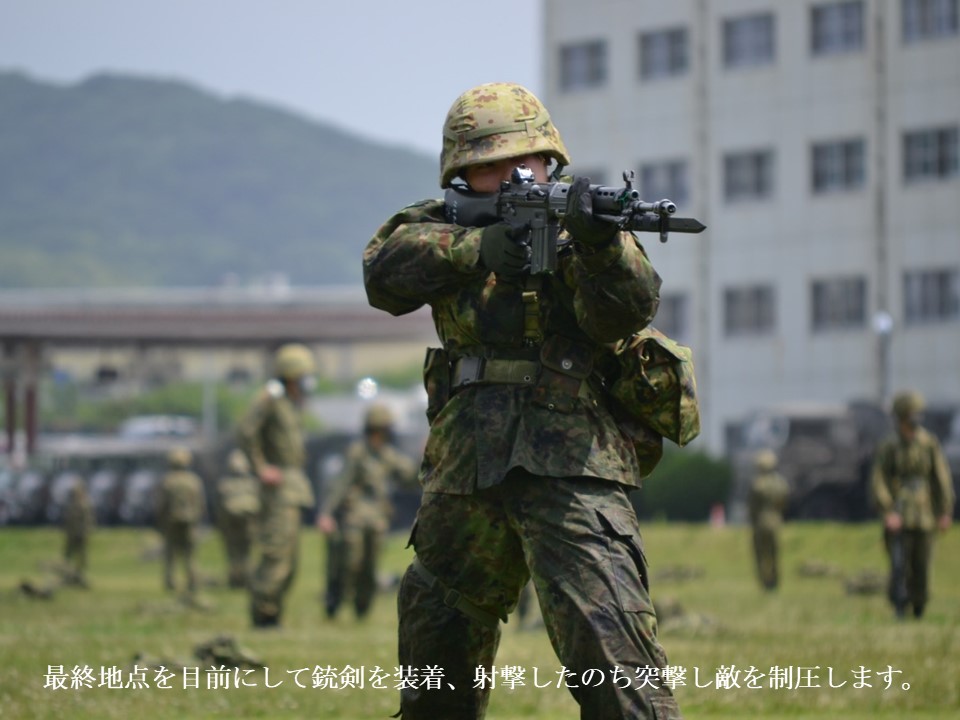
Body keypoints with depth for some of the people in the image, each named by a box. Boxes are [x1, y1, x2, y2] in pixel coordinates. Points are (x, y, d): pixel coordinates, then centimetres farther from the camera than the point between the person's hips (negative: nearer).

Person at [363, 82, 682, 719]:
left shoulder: (576, 222, 0)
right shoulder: (448, 228, 10)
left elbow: (627, 309, -19)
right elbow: (385, 272, -10)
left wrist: (599, 243, -40)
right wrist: (478, 248, -25)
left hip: (570, 472, -5)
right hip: (465, 476, 5)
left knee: (608, 640, -22)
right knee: (436, 640, 21)